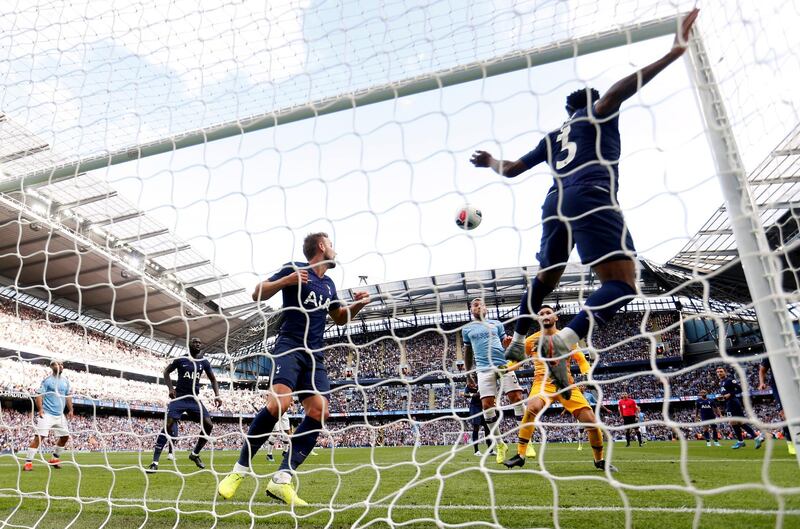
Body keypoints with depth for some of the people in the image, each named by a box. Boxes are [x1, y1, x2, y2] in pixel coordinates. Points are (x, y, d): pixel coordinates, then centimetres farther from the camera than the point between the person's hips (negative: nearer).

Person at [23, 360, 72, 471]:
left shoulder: (65, 381, 12)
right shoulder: (47, 380, -5)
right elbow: (39, 395, -10)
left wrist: (70, 410, 12)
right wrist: (40, 409, -21)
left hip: (60, 415, 6)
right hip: (47, 414, -6)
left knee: (65, 436, 8)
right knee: (39, 436, -14)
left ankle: (55, 458, 24)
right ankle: (28, 462, -8)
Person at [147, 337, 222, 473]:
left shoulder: (204, 362, 6)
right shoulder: (181, 360, -3)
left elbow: (213, 379, 14)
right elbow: (166, 372, 10)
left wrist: (217, 395, 0)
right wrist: (170, 388, -4)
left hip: (194, 399, 3)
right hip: (179, 397, -3)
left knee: (208, 425, -7)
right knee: (169, 426, -15)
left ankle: (195, 454, 14)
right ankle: (155, 462, -8)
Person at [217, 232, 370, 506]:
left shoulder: (329, 284, 19)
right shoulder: (294, 268, 1)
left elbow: (339, 318, 30)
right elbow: (257, 295, -2)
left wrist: (356, 305, 10)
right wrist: (286, 281, -19)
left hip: (315, 355, 7)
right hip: (289, 346, -6)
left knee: (319, 411, -12)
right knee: (279, 403, -27)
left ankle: (281, 479, -8)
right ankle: (240, 470, -7)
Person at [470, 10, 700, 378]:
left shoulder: (553, 137, 31)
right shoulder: (598, 113, 20)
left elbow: (511, 170, 31)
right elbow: (614, 95, -6)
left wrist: (490, 162, 53)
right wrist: (673, 53, -11)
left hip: (555, 204, 6)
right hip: (592, 199, -6)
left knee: (546, 278, 25)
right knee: (622, 284, -12)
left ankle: (516, 343, 33)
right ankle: (562, 343, -34)